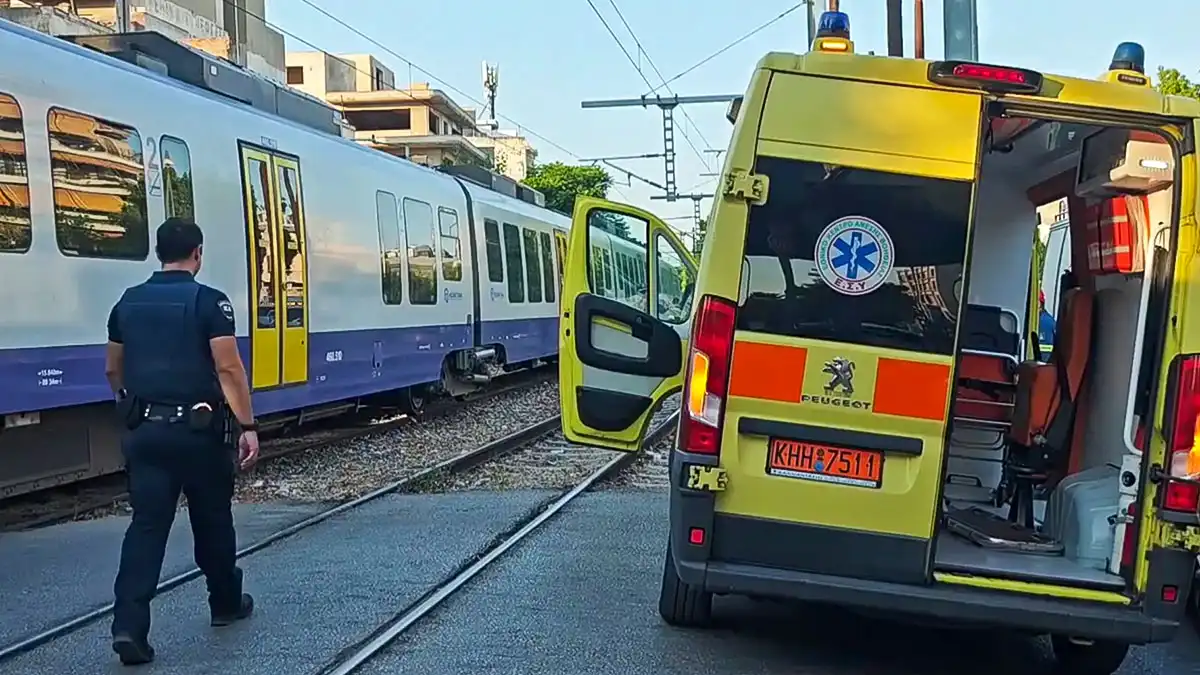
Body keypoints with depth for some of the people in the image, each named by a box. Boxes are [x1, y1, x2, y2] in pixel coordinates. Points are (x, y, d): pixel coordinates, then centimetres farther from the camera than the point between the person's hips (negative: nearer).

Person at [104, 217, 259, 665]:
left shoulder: (129, 302, 8)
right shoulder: (208, 301, -9)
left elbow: (113, 369, 16)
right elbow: (228, 368, -15)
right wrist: (247, 426, -12)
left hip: (146, 429, 4)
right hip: (197, 428, -4)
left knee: (146, 523, 2)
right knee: (212, 521, 13)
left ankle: (129, 625, -9)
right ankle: (226, 604, 29)